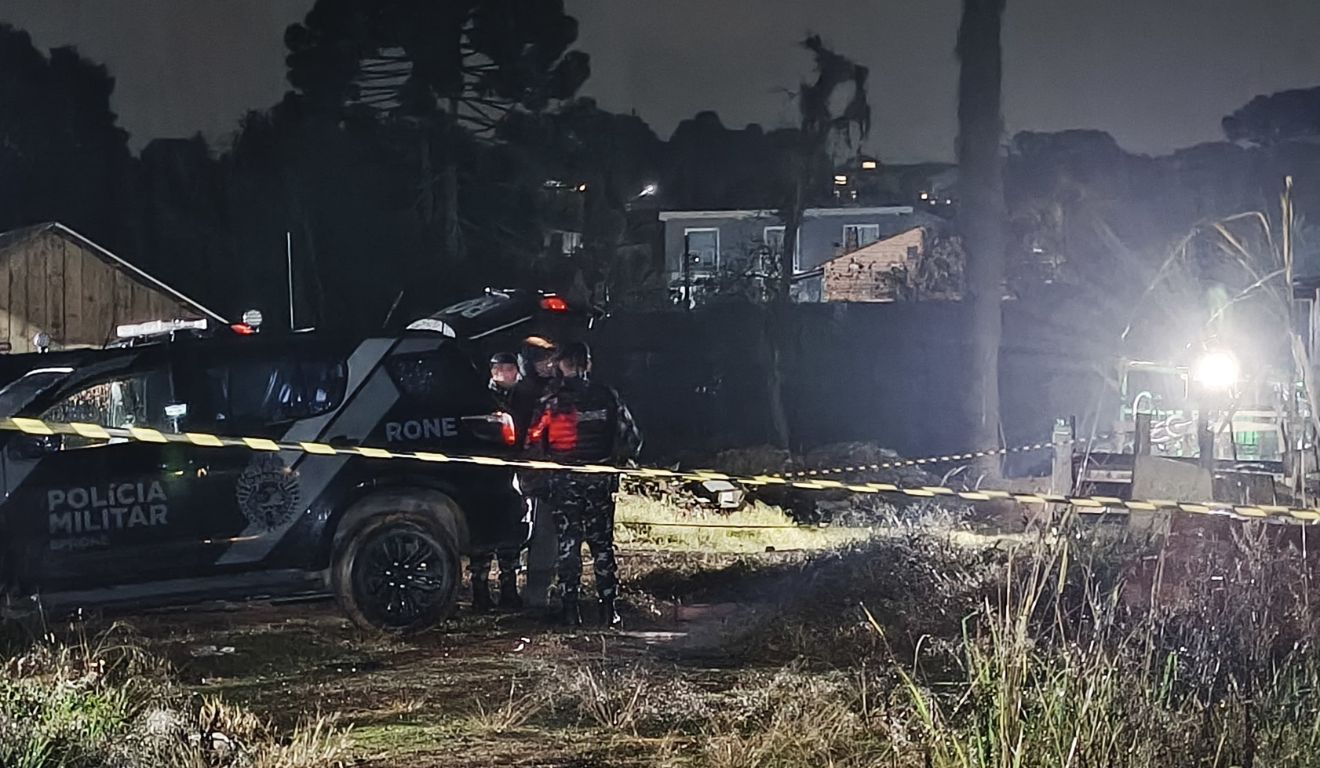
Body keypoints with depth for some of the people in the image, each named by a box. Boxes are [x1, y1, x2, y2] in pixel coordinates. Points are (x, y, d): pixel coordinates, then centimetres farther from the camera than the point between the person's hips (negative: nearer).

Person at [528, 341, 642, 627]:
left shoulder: (552, 402, -7)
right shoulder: (607, 397, 0)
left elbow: (535, 442, -2)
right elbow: (631, 437, 3)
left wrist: (546, 465, 17)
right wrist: (617, 461, 19)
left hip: (564, 482, -2)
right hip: (600, 482, 2)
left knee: (568, 543, 3)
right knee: (602, 543, 9)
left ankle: (570, 610, 0)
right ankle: (608, 609, 7)